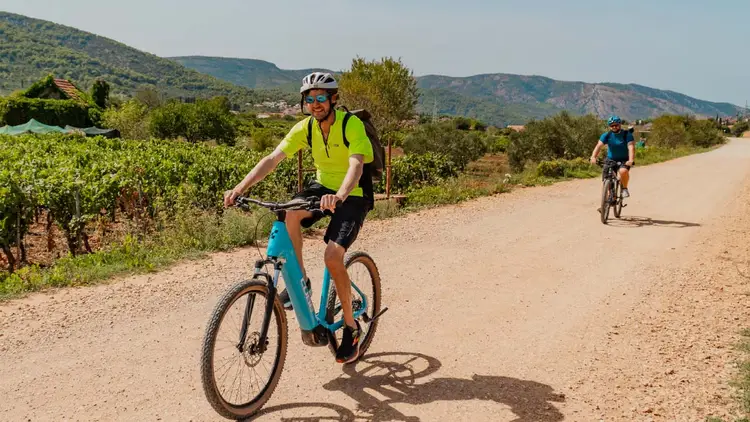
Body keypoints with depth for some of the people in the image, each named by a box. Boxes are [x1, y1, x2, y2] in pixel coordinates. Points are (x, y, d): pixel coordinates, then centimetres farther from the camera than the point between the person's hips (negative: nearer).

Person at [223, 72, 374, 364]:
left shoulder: (352, 125, -22)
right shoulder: (305, 128, -8)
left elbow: (356, 165, -37)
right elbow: (272, 159, -17)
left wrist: (339, 196, -58)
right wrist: (240, 188, -31)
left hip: (353, 195, -5)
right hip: (323, 186, 5)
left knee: (333, 257, -21)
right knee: (289, 214, -28)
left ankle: (350, 327, -1)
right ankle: (299, 280, -7)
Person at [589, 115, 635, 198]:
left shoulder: (627, 134, -10)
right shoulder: (607, 135, -4)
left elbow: (631, 147, -23)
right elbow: (599, 145, -17)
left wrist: (631, 160, -40)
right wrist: (593, 157, -36)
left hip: (624, 161, -3)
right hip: (611, 160, 3)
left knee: (623, 171, -33)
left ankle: (624, 188, -8)